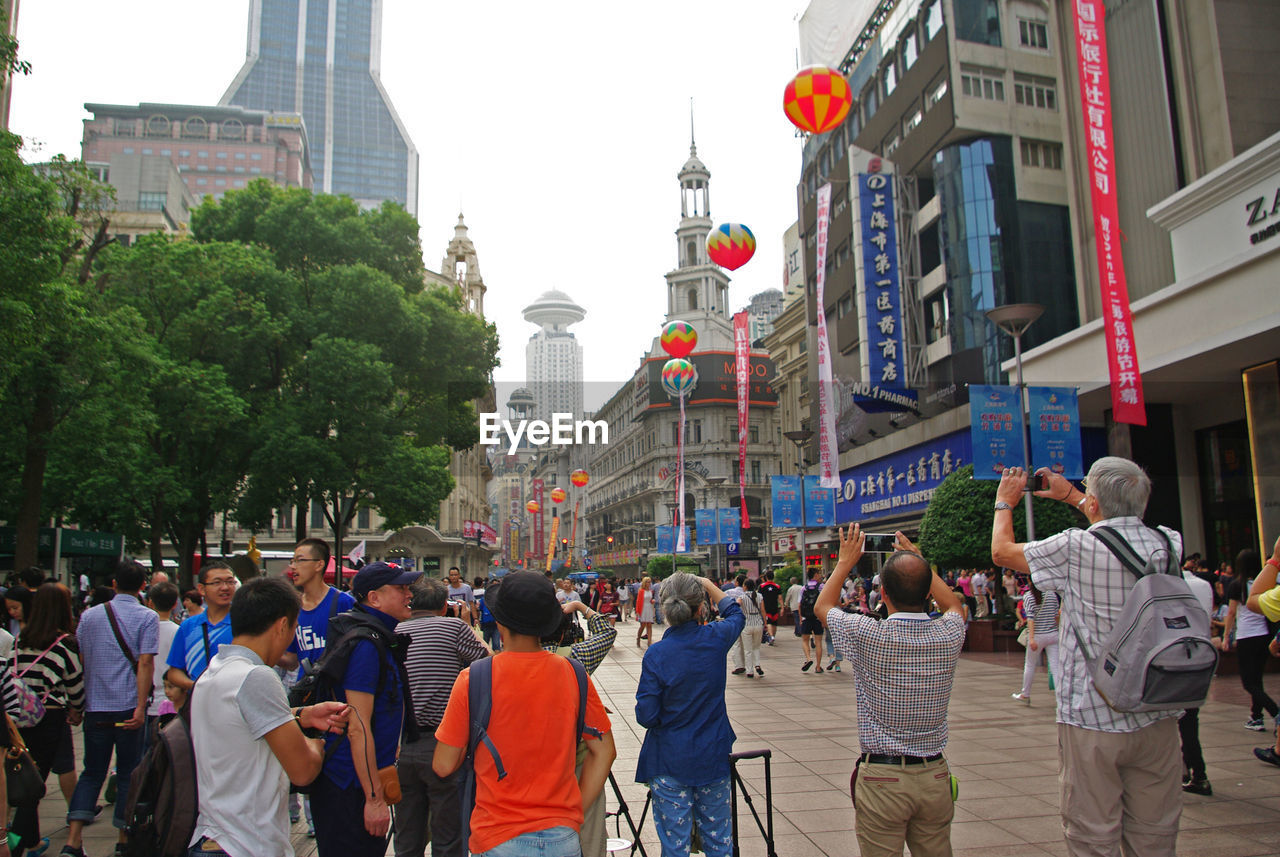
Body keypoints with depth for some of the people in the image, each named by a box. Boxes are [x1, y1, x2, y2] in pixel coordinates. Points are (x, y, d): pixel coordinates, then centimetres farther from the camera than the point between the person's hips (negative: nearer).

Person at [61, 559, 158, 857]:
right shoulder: (147, 617, -7)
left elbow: (80, 660, 11)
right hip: (129, 706, -3)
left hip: (95, 707, 3)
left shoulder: (90, 615, 5)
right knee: (128, 774, 8)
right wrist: (140, 707, -15)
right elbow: (145, 663, -14)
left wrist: (79, 704, 22)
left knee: (92, 773, 12)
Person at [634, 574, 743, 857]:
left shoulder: (656, 654, -17)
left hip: (669, 762, -2)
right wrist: (709, 585, 20)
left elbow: (646, 715, -14)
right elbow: (736, 615, 14)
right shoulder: (715, 639, -10)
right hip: (713, 756, 3)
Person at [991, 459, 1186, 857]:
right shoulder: (1169, 544, 0)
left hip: (1092, 719, -5)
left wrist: (1005, 502, 20)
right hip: (1157, 719, 5)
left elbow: (1002, 550, 1)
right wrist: (1071, 496, 36)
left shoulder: (1076, 548, -15)